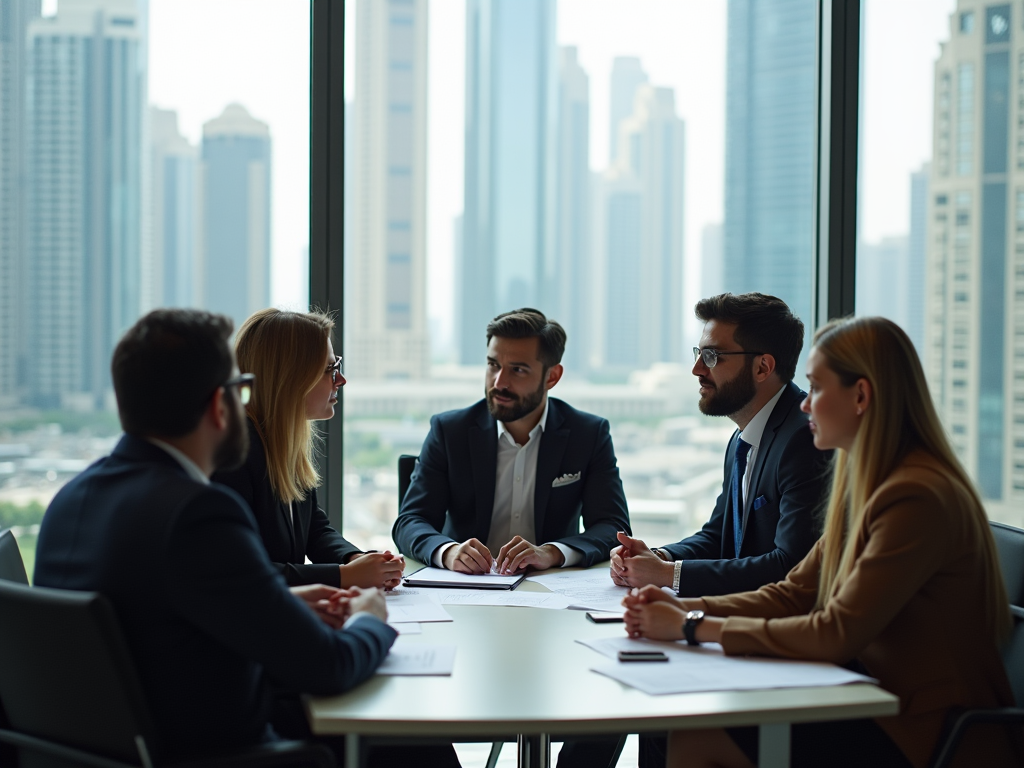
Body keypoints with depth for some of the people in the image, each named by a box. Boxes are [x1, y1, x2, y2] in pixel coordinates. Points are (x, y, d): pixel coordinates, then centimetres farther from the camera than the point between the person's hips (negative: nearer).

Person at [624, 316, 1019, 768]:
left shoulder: (917, 498, -21)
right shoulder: (867, 486, 11)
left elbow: (836, 635, -22)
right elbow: (794, 594, 9)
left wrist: (695, 627, -16)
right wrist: (682, 607, -4)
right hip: (883, 706, 9)